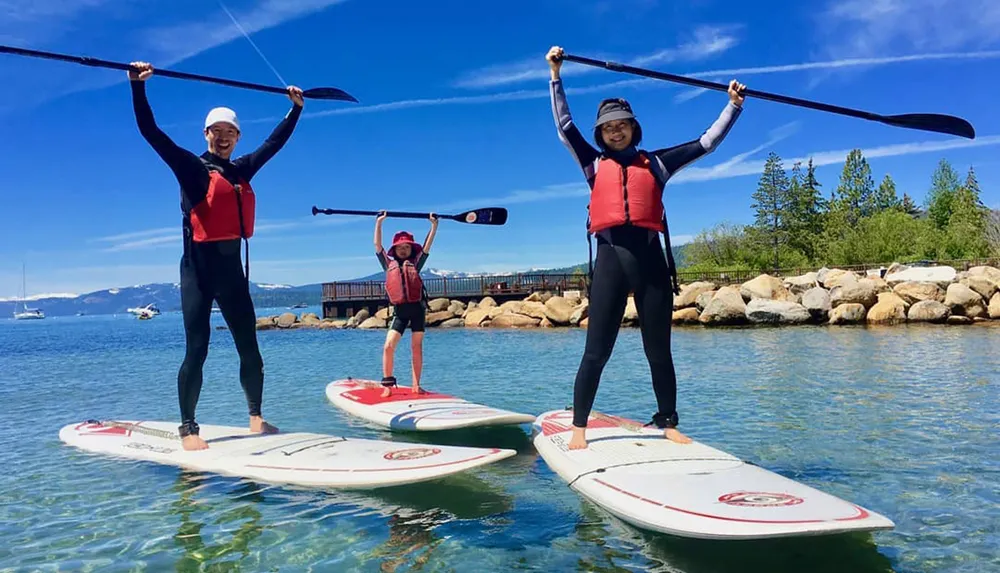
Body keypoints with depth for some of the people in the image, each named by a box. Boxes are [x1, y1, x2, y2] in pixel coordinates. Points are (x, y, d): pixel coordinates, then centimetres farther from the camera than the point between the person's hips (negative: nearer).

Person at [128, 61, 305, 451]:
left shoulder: (242, 170, 13)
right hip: (198, 268, -5)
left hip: (232, 268, 5)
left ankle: (255, 417, 18)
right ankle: (188, 428, 5)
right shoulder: (190, 167, 0)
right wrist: (138, 85, -20)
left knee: (250, 348, 5)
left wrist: (296, 108, 28)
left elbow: (276, 142, 24)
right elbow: (149, 131, -10)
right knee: (197, 351, -5)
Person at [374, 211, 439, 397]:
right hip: (399, 310, 0)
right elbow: (378, 245, 10)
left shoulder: (415, 263, 13)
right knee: (388, 346, -12)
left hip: (417, 308, 0)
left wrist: (434, 225, 7)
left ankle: (416, 385, 9)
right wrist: (379, 222, 8)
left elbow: (427, 246, 10)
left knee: (417, 347, 4)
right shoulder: (389, 263, 14)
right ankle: (387, 384, -3)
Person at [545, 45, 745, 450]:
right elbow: (565, 127, 12)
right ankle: (578, 427, 5)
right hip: (611, 259, -1)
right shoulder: (595, 165, 16)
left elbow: (706, 143, 18)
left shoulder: (656, 164, 17)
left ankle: (668, 424, 18)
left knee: (659, 351, 7)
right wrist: (555, 76, 11)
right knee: (596, 352, -2)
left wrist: (734, 106, 15)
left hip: (651, 259, 1)